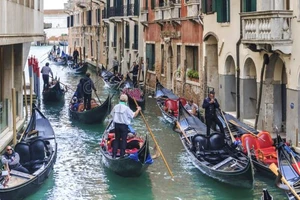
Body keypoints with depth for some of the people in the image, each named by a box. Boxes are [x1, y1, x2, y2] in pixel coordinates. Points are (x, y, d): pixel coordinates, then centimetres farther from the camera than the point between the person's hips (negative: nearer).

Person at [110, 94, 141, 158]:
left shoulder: (115, 107, -1)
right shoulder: (126, 108, -16)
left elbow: (112, 114, 9)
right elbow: (134, 115, -10)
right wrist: (138, 109, 5)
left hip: (116, 125, 5)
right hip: (124, 126, -5)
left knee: (116, 139, 14)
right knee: (124, 140, 5)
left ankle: (114, 154, 13)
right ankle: (122, 155, 6)